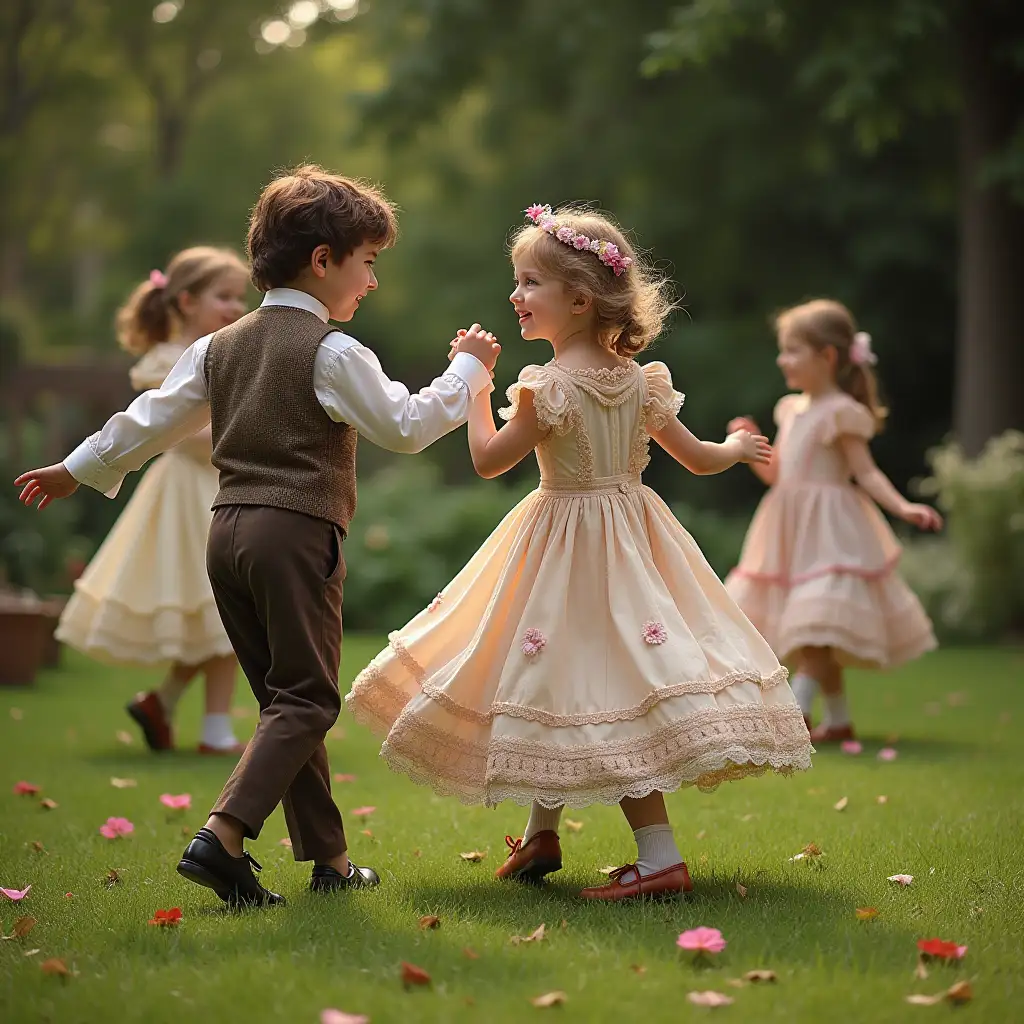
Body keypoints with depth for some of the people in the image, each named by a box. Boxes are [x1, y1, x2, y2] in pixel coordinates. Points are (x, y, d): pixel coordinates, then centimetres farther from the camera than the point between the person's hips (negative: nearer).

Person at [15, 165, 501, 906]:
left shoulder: (222, 346, 15)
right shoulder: (331, 352, -7)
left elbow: (155, 417, 19)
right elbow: (404, 427, -7)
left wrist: (80, 469, 31)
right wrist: (468, 369, 4)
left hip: (229, 531, 8)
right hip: (298, 534, -8)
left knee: (285, 699, 13)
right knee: (307, 700, -3)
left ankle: (328, 858, 18)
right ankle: (223, 836, -18)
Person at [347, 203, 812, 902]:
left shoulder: (550, 388, -19)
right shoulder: (640, 379, 0)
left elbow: (488, 460, -11)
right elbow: (698, 459, 7)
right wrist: (738, 449, 28)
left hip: (567, 545, -7)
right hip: (630, 534, 7)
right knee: (580, 688, 18)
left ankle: (661, 856, -9)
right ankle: (542, 833, 32)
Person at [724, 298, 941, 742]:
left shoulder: (842, 413, -10)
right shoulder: (792, 409, 13)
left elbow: (866, 473, -12)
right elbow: (777, 474, 17)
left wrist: (904, 507, -25)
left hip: (828, 528, -8)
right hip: (793, 529, 8)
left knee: (817, 624, -16)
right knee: (815, 638, 10)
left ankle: (796, 711, -15)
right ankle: (838, 721, 17)